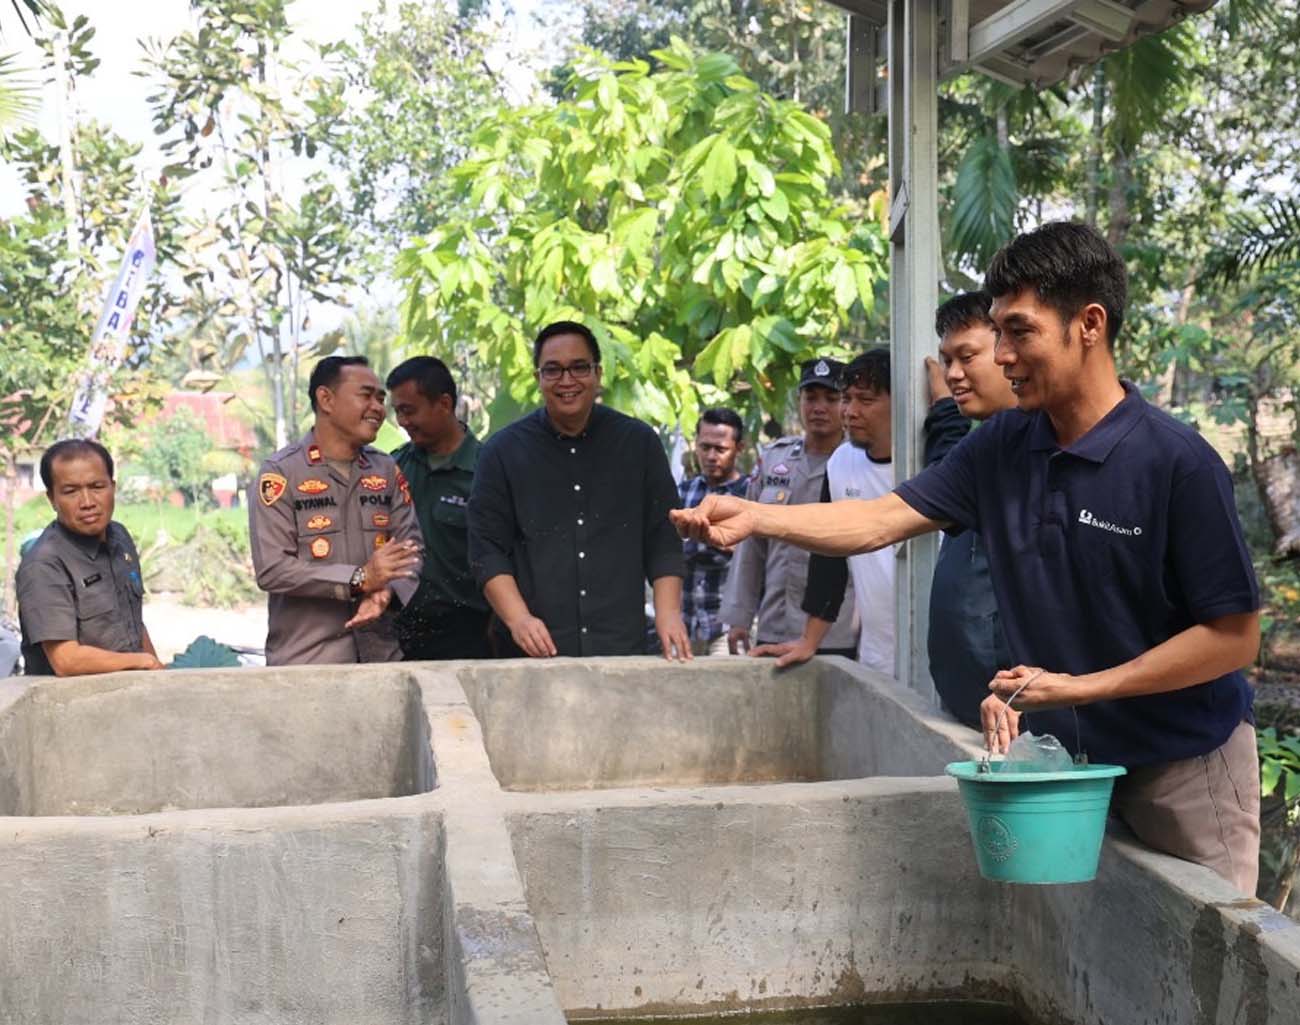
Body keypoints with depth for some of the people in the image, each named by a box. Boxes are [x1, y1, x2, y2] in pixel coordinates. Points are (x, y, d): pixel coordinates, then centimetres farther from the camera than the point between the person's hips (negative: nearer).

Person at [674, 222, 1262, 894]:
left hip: (1185, 767, -5)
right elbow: (880, 521, -4)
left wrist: (1078, 686, -19)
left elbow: (1234, 637, -17)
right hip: (1067, 753, 5)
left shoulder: (1179, 462, -20)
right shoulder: (1002, 447, -2)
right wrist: (754, 517, -18)